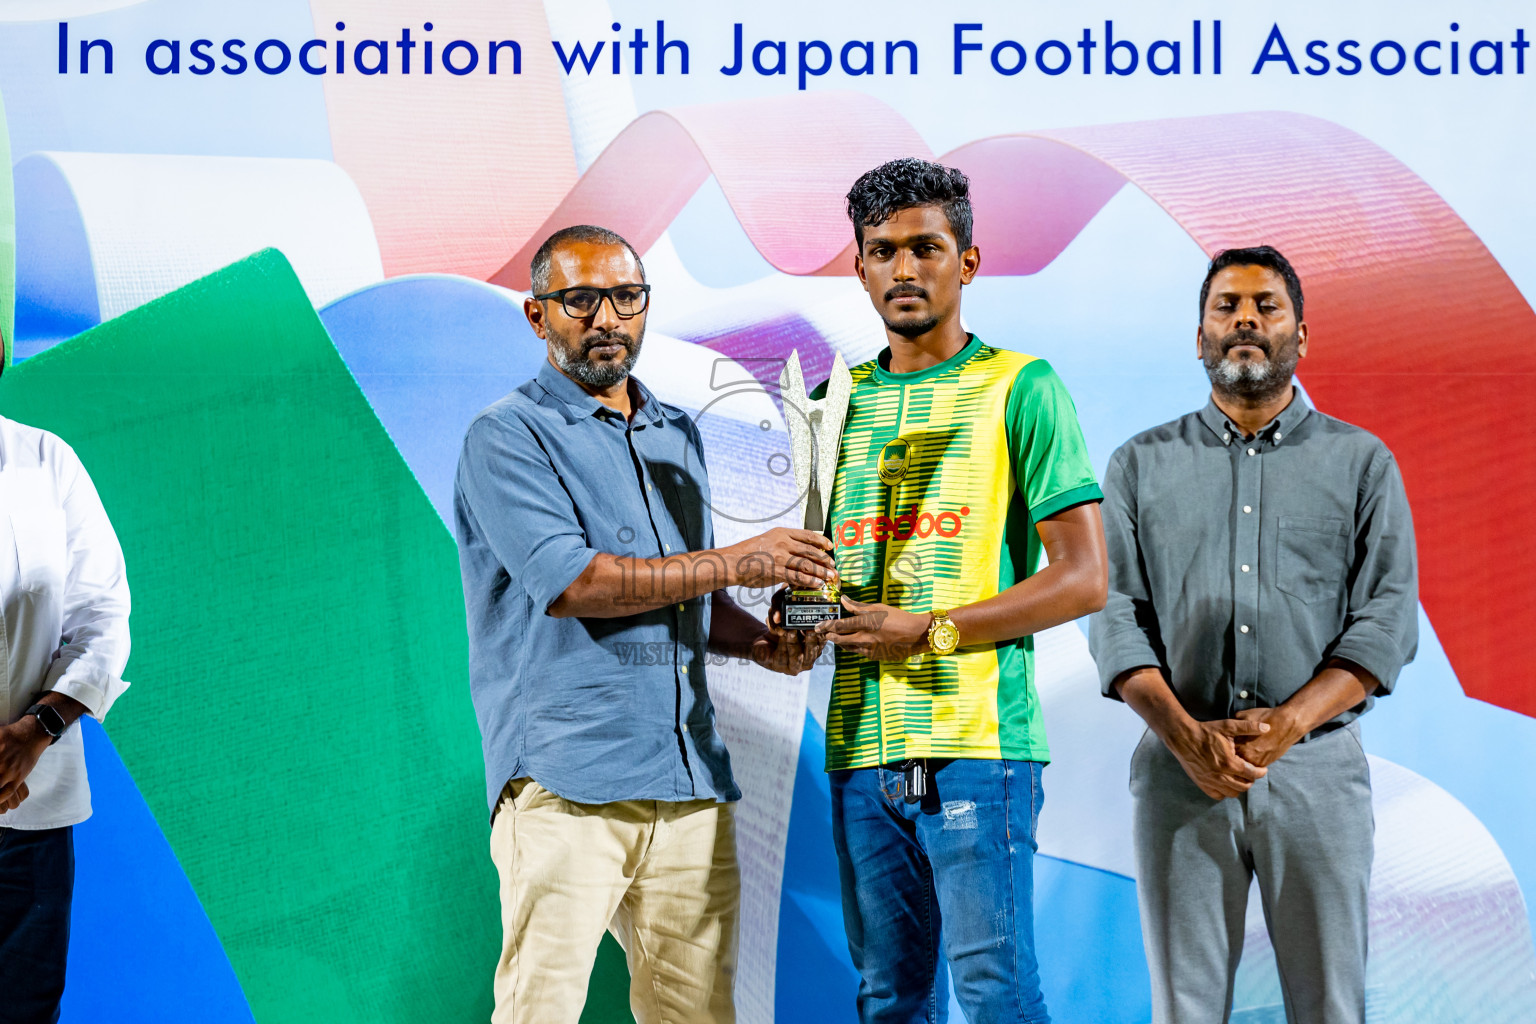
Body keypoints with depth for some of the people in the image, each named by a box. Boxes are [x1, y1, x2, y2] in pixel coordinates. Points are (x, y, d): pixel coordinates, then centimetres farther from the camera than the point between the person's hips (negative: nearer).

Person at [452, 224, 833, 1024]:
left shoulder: (678, 436, 21)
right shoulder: (506, 438, -2)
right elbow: (568, 582, -15)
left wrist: (759, 641, 7)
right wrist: (732, 563, -12)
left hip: (689, 779, 6)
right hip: (564, 780, -6)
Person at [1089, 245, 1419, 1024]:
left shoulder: (1361, 462, 10)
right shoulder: (1141, 464, 12)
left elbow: (1387, 616, 0)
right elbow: (1115, 613, 3)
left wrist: (1287, 723, -14)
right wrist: (1186, 735, -13)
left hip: (1317, 764, 0)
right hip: (1180, 770, 1)